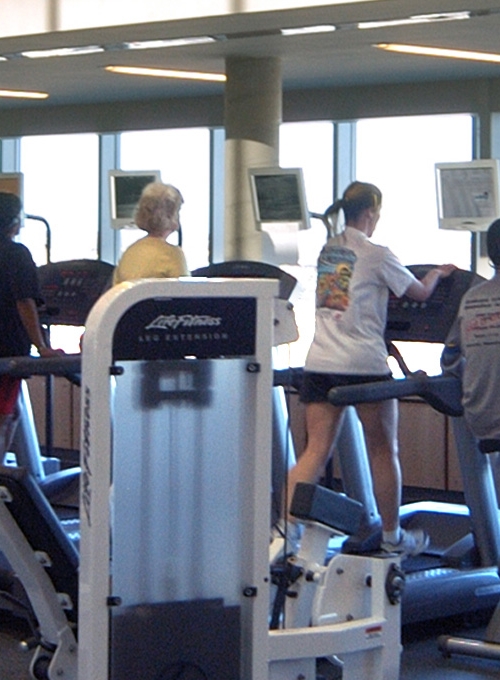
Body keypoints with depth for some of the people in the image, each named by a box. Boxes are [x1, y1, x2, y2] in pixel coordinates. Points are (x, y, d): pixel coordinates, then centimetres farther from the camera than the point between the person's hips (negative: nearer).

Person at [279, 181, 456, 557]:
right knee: (383, 451, 9)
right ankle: (393, 536, 18)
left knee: (316, 450, 2)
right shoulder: (376, 255, -6)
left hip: (321, 362, 5)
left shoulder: (326, 251, 13)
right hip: (365, 363, -5)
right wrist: (438, 273, 26)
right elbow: (420, 293, 4)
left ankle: (286, 524, -13)